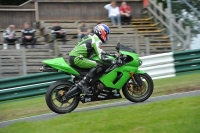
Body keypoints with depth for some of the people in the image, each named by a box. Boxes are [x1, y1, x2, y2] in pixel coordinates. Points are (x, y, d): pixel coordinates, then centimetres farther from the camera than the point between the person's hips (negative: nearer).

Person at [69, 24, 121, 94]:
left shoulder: (92, 36, 21)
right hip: (77, 58, -11)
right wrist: (112, 61, -20)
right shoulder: (97, 41, -9)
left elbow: (99, 51, 32)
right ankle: (83, 83, -24)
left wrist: (111, 55, 30)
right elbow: (101, 56, -19)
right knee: (99, 66, -20)